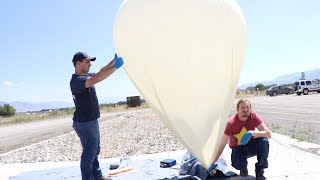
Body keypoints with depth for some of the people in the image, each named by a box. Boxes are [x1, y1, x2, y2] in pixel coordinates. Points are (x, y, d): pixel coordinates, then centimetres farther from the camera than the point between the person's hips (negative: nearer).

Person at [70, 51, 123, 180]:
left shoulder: (86, 76, 8)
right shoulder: (76, 80, -22)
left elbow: (100, 72, 15)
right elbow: (95, 80, -38)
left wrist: (113, 61, 1)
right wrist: (115, 67, -39)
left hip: (91, 121, 10)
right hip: (84, 123, -10)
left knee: (95, 150, 19)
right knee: (89, 153, -2)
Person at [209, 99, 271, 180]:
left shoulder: (254, 117, -18)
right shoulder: (231, 122, -24)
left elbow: (268, 134, -25)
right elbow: (222, 144, -21)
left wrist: (252, 133, -42)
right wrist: (213, 163, -22)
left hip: (251, 146, 2)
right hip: (238, 148, -2)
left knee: (264, 141, -30)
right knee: (237, 164, -33)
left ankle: (260, 171, -12)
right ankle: (243, 166, 7)